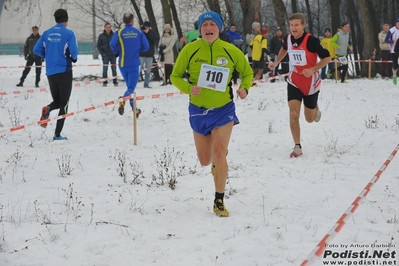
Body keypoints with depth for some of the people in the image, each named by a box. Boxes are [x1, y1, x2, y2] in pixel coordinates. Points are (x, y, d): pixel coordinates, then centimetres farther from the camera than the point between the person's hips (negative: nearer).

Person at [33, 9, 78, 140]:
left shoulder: (47, 33, 6)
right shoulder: (69, 33, -9)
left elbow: (37, 49, 5)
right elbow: (74, 52, -14)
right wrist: (74, 58, 8)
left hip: (50, 73, 4)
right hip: (64, 71, -4)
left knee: (57, 101, 19)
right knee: (64, 104, 4)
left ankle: (47, 109, -16)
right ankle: (57, 134, -3)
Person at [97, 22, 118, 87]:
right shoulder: (101, 36, 2)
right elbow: (98, 45, 6)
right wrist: (102, 53, -4)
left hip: (113, 55, 1)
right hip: (105, 55, -1)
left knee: (114, 68, 2)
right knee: (105, 69, -5)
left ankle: (115, 82, 7)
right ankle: (104, 82, -2)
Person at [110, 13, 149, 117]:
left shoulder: (119, 32, -3)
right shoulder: (138, 32, 0)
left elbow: (112, 44, -19)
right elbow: (146, 46, -3)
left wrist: (116, 52, 2)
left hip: (123, 64, 2)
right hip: (134, 64, -2)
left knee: (130, 86, 18)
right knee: (131, 88, -5)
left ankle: (135, 109, 21)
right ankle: (123, 100, -35)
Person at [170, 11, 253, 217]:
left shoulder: (231, 51, -8)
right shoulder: (190, 50, -10)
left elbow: (247, 72, 7)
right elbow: (175, 76, -2)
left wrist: (244, 88, -13)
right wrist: (188, 88, -22)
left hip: (223, 110, -2)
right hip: (198, 111, 2)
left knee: (218, 153, -18)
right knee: (205, 161, 11)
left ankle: (219, 201, -3)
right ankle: (218, 161, 51)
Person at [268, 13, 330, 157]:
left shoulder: (311, 40, -21)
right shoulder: (288, 38, -4)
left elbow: (327, 57, -16)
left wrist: (313, 69, -27)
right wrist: (276, 62, 10)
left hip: (310, 83, -3)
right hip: (294, 82, 3)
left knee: (310, 119, 11)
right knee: (293, 114, -14)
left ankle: (315, 109, 48)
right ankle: (297, 147, -6)